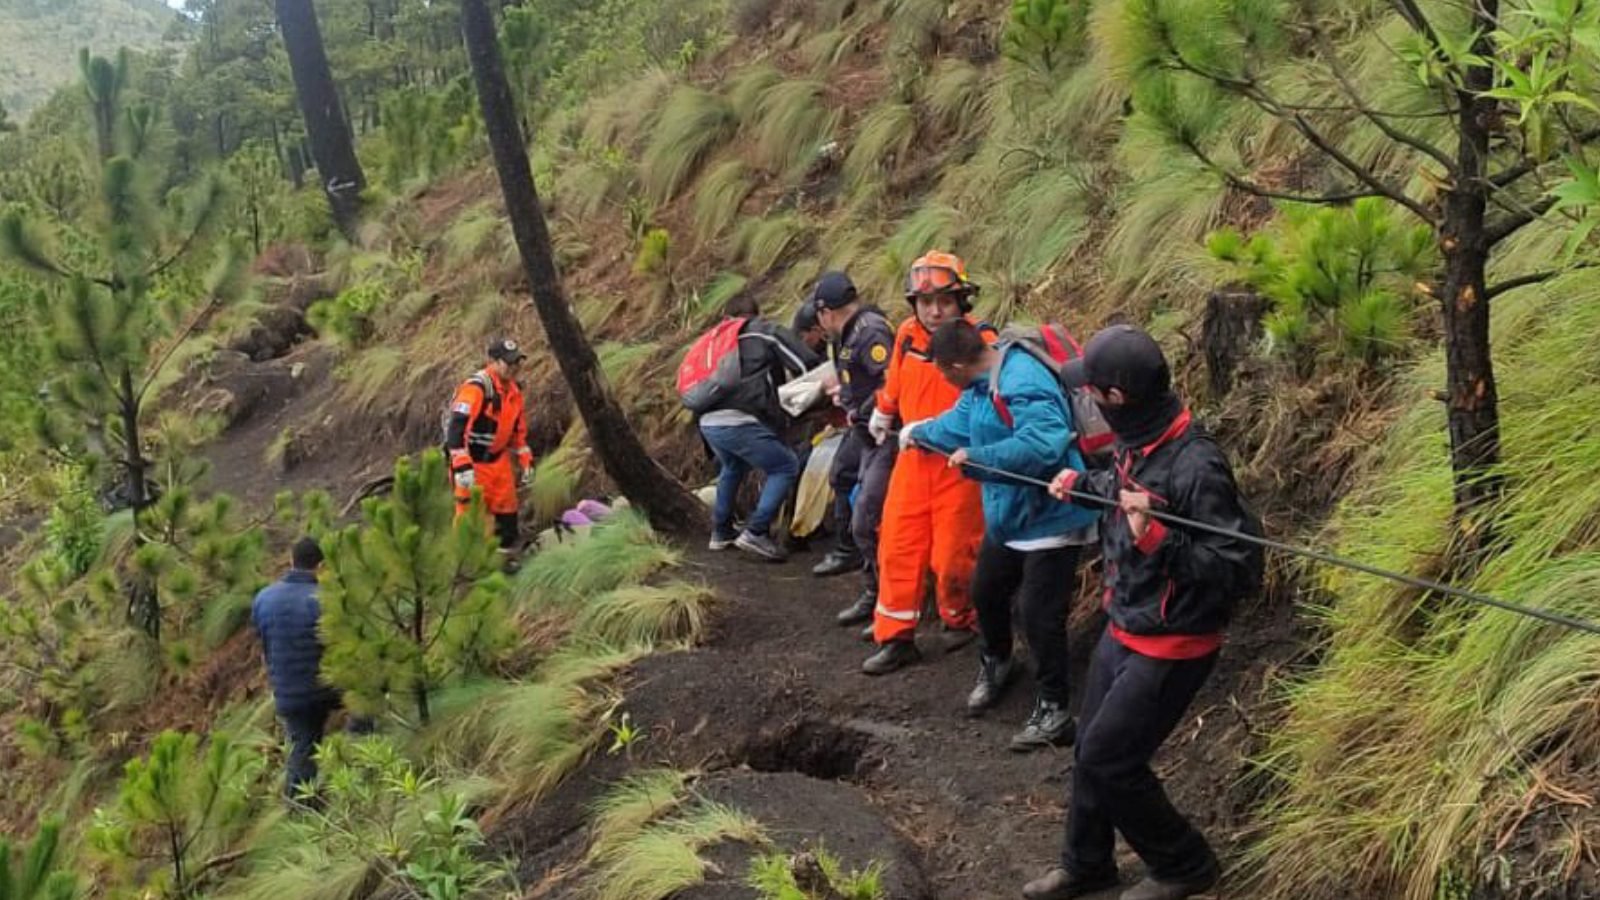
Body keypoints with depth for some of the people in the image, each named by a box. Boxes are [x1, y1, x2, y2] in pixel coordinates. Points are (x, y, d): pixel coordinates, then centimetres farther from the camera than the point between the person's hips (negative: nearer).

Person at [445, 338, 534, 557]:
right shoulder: (476, 388, -22)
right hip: (472, 463, -8)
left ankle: (506, 553, 27)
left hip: (498, 460, 8)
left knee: (507, 514, 13)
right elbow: (457, 426, -30)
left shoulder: (513, 389, 7)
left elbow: (519, 428, 20)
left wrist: (526, 460, 17)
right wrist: (461, 467, -36)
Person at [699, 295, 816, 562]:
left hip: (708, 422, 7)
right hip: (740, 422, -7)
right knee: (785, 467, 6)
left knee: (732, 468, 33)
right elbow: (806, 363, 1)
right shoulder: (766, 332, 9)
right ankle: (756, 533, -4)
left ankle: (721, 532, 36)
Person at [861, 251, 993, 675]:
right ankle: (896, 639, 15)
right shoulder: (907, 334, 0)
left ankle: (960, 620, 31)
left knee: (953, 554, 4)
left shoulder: (980, 343, -16)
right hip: (913, 460, 5)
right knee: (897, 548, 5)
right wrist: (882, 415, 33)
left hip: (958, 464, -5)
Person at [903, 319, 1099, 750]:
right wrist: (919, 433, 38)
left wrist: (977, 459, -38)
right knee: (985, 592, 23)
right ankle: (995, 664, 50)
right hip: (1007, 515, 10)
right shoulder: (982, 383, 3)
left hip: (1048, 519, -10)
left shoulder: (1024, 385, -30)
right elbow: (960, 423, 22)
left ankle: (1053, 710, 9)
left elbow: (1042, 445, -43)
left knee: (1039, 614, -7)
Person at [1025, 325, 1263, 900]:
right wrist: (1080, 484, 17)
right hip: (1123, 630, 9)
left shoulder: (1194, 466, -30)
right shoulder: (1136, 441, -3)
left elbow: (1240, 571, -29)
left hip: (1169, 648, -8)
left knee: (1108, 761, 1)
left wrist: (1158, 539, -38)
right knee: (1093, 750, 19)